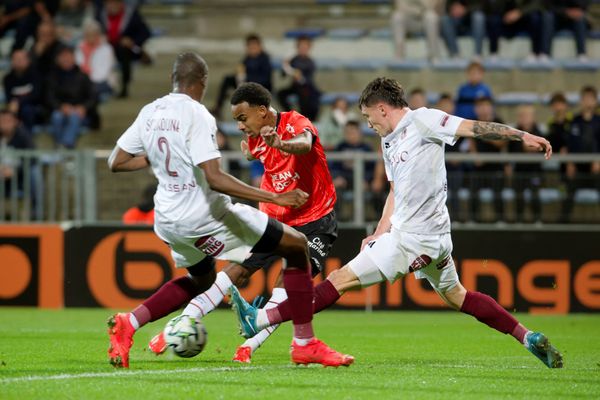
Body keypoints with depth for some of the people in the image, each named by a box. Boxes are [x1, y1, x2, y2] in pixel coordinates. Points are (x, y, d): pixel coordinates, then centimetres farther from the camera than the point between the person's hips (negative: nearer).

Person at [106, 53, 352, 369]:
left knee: (201, 279, 36)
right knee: (297, 246, 4)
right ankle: (305, 345, 2)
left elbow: (116, 163, 11)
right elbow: (214, 179, -25)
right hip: (205, 216, -8)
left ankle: (127, 324, 16)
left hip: (167, 221, 8)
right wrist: (275, 198, -26)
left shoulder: (150, 113, 5)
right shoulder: (197, 115, -16)